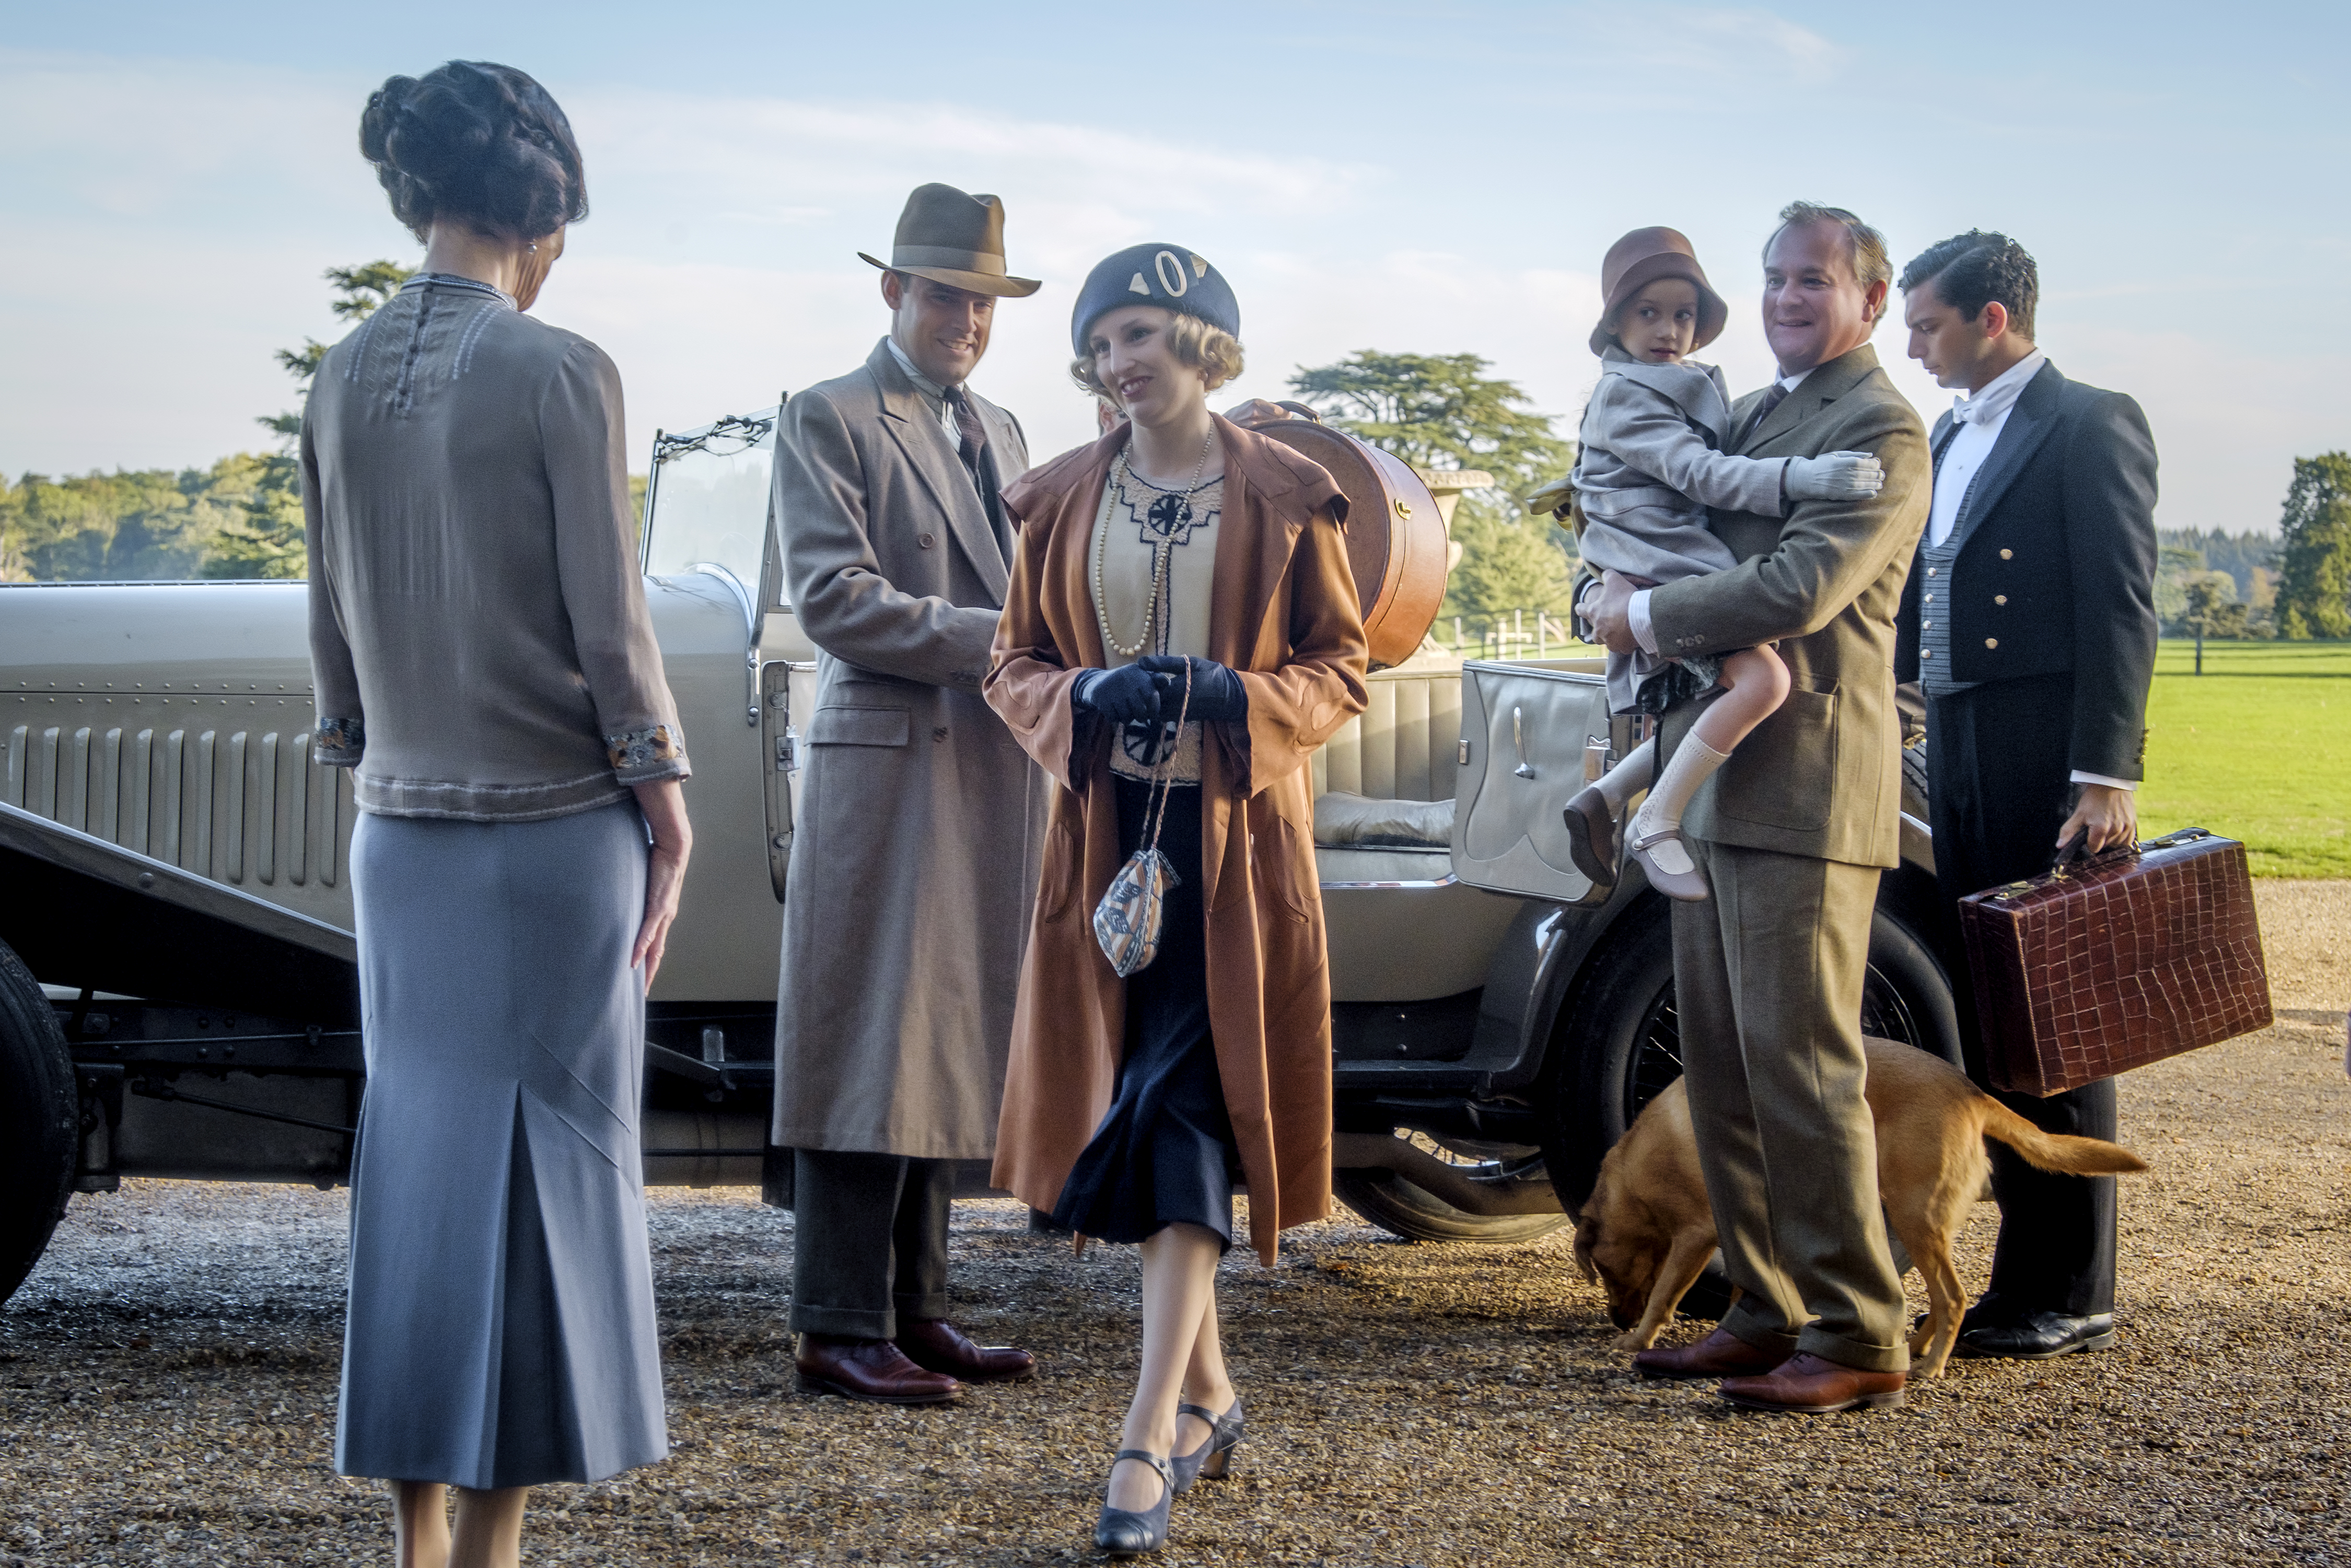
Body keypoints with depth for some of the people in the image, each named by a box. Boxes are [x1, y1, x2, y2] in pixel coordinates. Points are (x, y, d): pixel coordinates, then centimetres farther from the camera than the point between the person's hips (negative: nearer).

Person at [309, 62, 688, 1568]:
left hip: (404, 822, 5)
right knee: (542, 1142, 2)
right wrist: (665, 791, -2)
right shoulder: (561, 372, -12)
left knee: (415, 1134, 11)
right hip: (558, 819, -5)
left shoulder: (343, 380, 4)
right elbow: (608, 615, -11)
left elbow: (333, 613, 10)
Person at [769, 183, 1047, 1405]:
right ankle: (840, 1329, -3)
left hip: (995, 775, 7)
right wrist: (991, 640, -19)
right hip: (888, 766, -7)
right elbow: (834, 598, -13)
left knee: (949, 1048, 10)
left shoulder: (998, 433, 20)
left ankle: (915, 1310, 16)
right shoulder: (830, 422, -3)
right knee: (871, 1047, -7)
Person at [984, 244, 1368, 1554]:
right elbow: (1016, 666, 11)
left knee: (1189, 1114, -11)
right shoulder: (1062, 500, 9)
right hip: (1108, 833, 4)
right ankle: (1210, 1394, 23)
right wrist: (1090, 698, -11)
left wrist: (1235, 698, -17)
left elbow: (1343, 668, 1)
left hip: (1236, 842, -4)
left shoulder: (1287, 497, -1)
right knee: (1129, 1109, 7)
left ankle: (1151, 1439, -14)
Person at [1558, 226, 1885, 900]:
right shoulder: (1622, 396, -9)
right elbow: (1700, 475, -21)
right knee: (1762, 678, -29)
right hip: (1655, 582, -10)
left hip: (1698, 578, 10)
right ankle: (1656, 824, -21)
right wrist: (1799, 476, -32)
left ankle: (1603, 799, 19)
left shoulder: (1699, 388, 20)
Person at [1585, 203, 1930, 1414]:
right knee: (1720, 1065, 11)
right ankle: (1765, 1313, 19)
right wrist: (1614, 577, 6)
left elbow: (1796, 590, -21)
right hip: (1714, 781, 9)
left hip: (1804, 786, -9)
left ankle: (1858, 1339, -2)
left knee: (1802, 1065, -8)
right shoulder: (1748, 416, 20)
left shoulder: (1880, 430, -9)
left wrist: (1643, 614, -10)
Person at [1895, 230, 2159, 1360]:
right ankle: (2022, 1271, 17)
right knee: (1985, 1017, 10)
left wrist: (2106, 775, -19)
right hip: (1958, 756, 8)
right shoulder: (1951, 438, 20)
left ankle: (2070, 1297, 2)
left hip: (2051, 760, -8)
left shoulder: (2090, 424, -6)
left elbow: (2120, 607, -13)